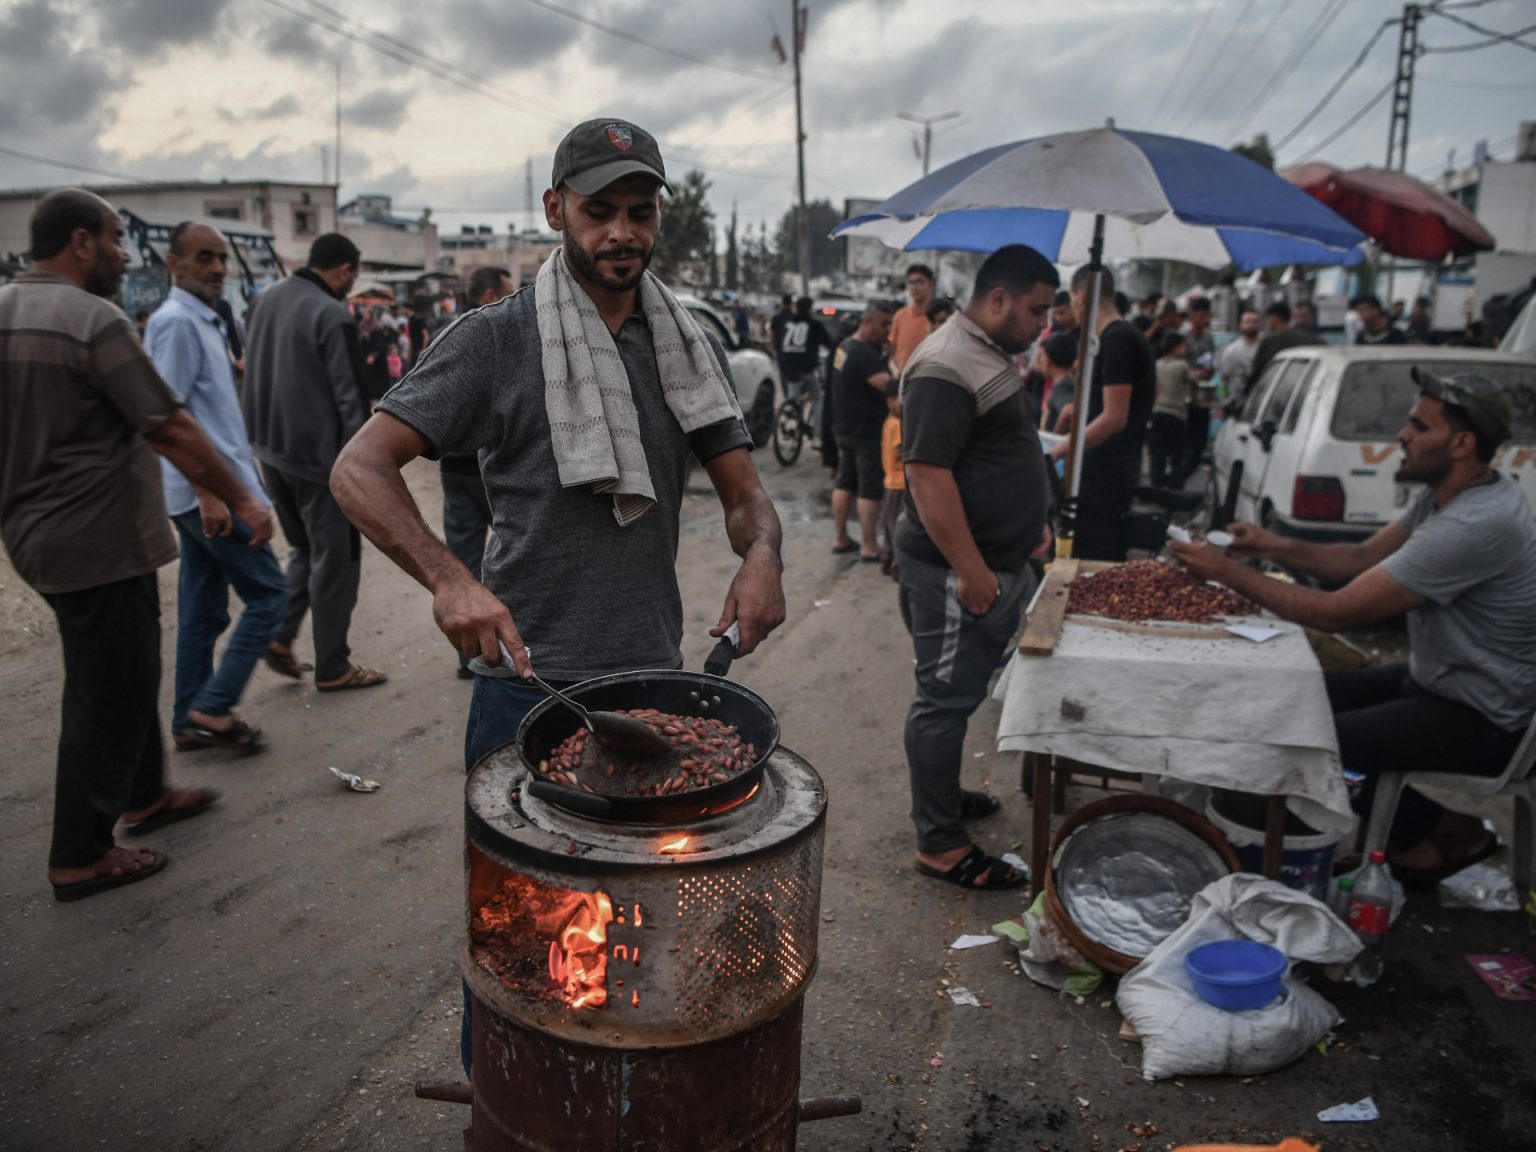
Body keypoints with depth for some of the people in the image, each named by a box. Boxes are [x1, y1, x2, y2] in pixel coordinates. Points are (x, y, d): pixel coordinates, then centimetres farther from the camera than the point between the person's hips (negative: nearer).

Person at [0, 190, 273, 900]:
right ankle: (79, 858, 13)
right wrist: (241, 502, -10)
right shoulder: (93, 321, -18)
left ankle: (143, 796, 38)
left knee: (127, 669, 23)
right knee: (105, 696, 2)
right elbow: (171, 430, -19)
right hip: (100, 542, -9)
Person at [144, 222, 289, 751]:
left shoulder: (204, 321, 16)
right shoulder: (176, 322, -13)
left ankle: (191, 720, 19)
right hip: (208, 489, -10)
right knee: (268, 594, -6)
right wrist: (208, 493, -25)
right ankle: (212, 707, -1)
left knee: (203, 610, 12)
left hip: (213, 487, 10)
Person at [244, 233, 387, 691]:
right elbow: (350, 400, -18)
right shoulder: (333, 316, -18)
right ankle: (332, 667, 12)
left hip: (270, 448, 8)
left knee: (306, 548, 23)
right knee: (335, 559, 4)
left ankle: (279, 636, 13)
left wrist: (263, 432, 20)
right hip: (320, 456, -8)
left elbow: (253, 372, 14)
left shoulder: (266, 299, 7)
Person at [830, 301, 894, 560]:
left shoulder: (846, 346, 9)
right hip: (866, 431, -10)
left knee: (845, 482, 15)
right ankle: (869, 546, 1)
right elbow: (888, 384, -34)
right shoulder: (864, 354, -22)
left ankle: (840, 539, 21)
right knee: (870, 488, -3)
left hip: (846, 428, 10)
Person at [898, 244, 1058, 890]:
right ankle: (940, 845, 9)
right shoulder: (945, 368, -19)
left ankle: (944, 795, 36)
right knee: (944, 700, -1)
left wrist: (1030, 521, 21)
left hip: (998, 563, 10)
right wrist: (971, 571, -24)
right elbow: (927, 474, -25)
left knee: (960, 694, 20)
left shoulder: (992, 356, 14)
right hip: (958, 573, -10)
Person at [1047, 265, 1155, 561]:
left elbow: (1114, 418, -21)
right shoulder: (1124, 335, 15)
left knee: (1089, 560, -6)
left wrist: (1057, 452, -19)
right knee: (1107, 560, 14)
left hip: (1106, 470, -10)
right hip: (1113, 466, 10)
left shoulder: (1114, 340, -16)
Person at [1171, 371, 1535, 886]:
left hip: (1482, 722, -10)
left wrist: (1228, 572, -25)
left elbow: (1335, 613, -31)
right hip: (1438, 679, 10)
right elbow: (1365, 558, 6)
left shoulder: (1473, 525, -32)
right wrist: (1277, 548, -10)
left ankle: (1442, 834, 9)